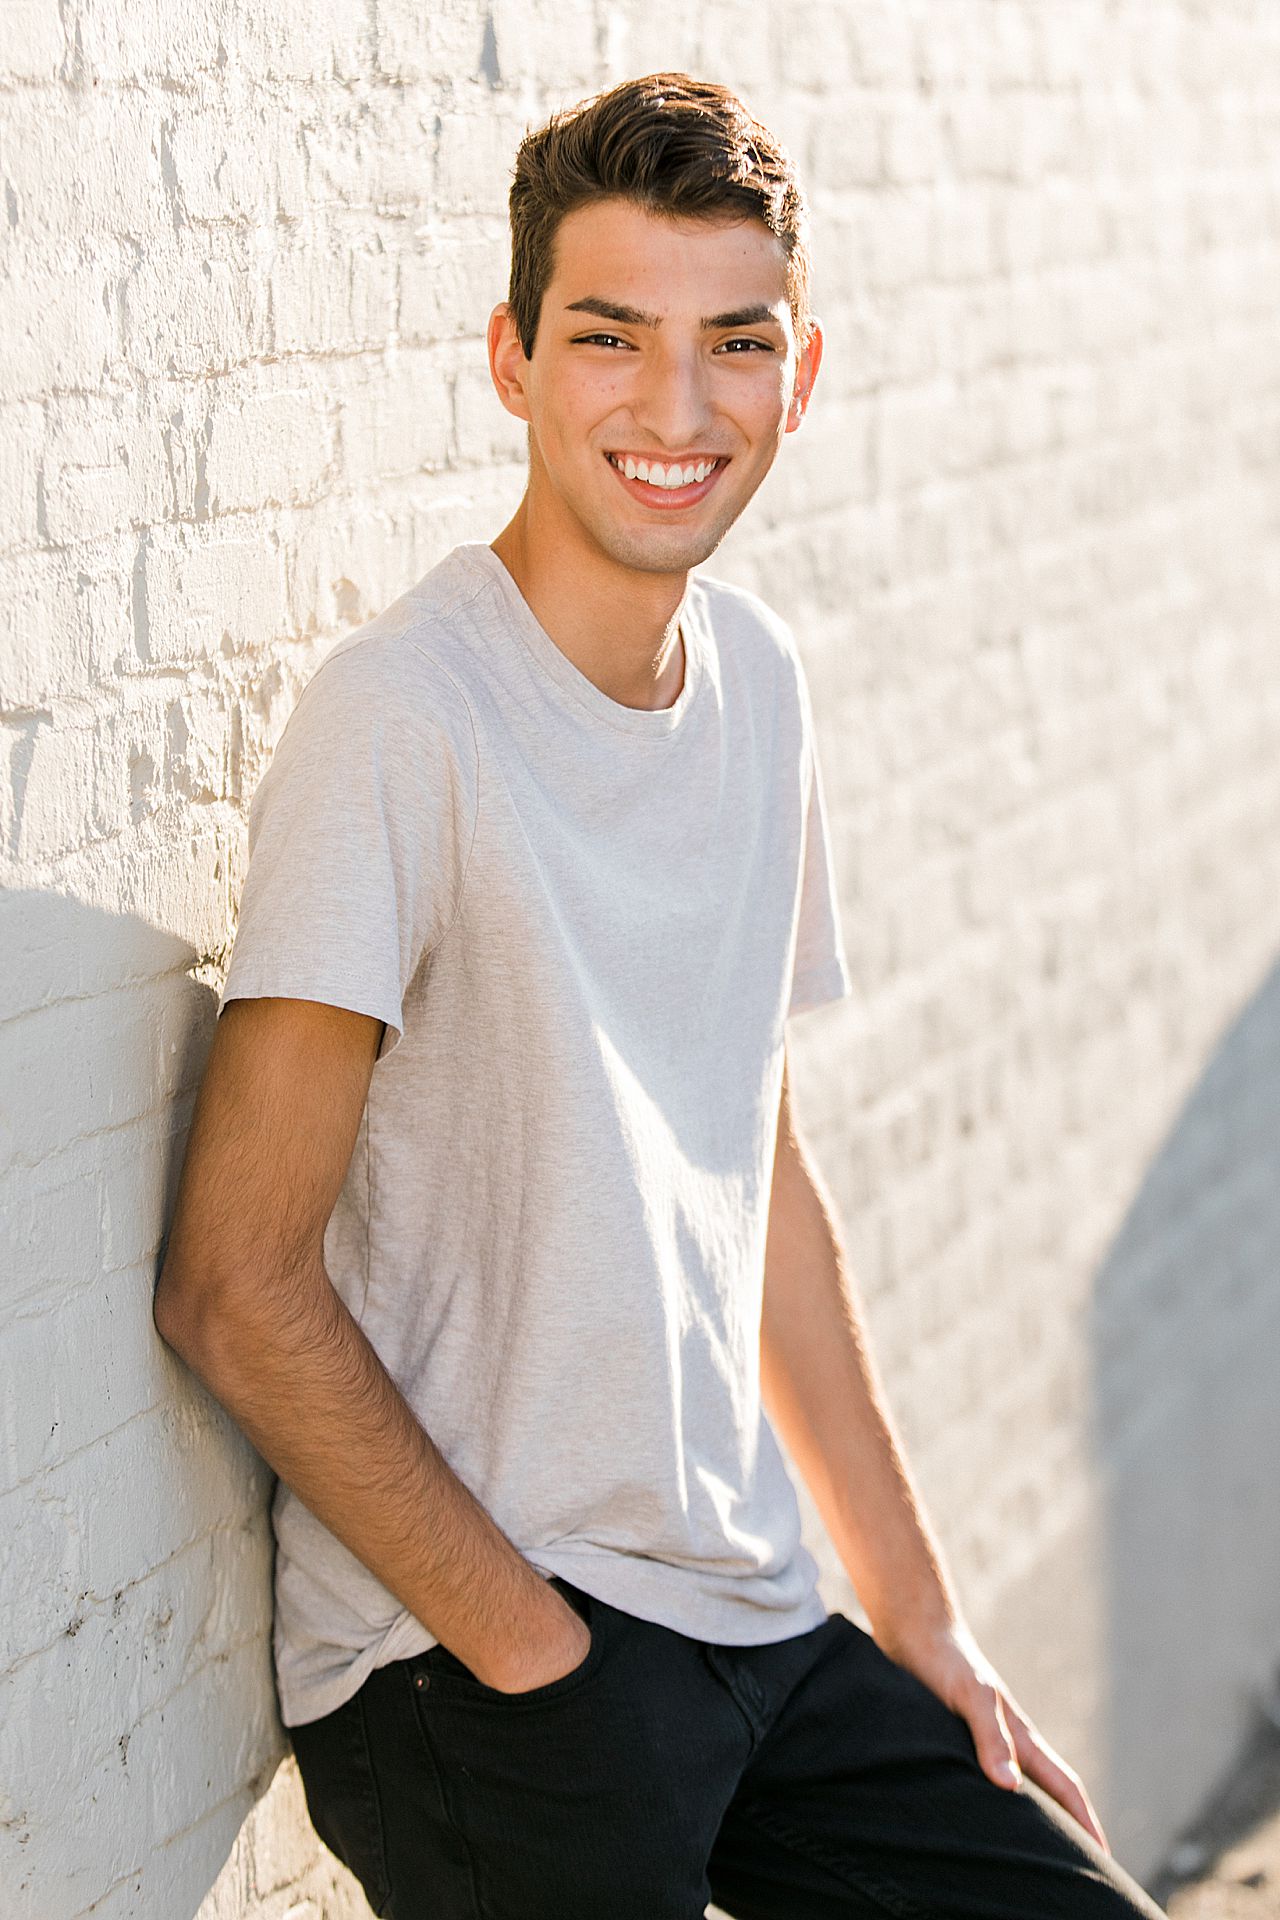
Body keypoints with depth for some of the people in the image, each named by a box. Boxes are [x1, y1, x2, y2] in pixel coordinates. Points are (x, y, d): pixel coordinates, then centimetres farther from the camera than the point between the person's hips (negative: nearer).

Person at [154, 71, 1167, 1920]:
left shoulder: (756, 677, 7)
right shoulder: (402, 714, -16)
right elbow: (237, 1283, -17)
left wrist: (915, 1608, 15)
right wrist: (532, 1650, -15)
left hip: (760, 1626, 7)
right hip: (465, 1664, -7)